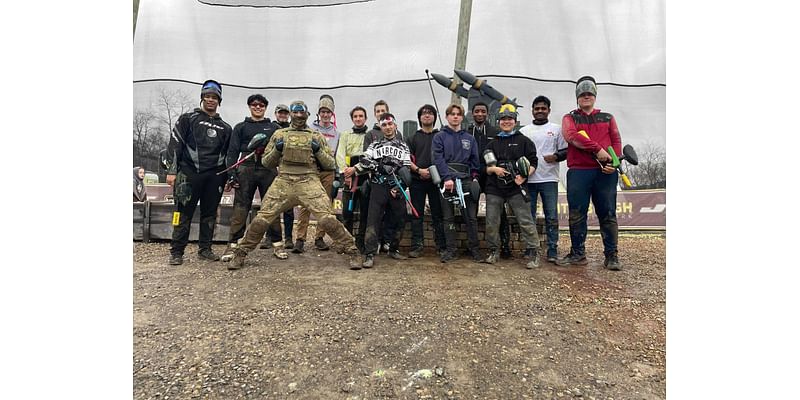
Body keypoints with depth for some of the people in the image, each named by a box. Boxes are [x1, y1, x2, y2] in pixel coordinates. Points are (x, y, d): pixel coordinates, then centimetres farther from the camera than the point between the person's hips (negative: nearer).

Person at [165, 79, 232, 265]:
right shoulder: (188, 119, 7)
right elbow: (174, 145, 1)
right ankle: (176, 252, 6)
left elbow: (228, 154, 19)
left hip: (214, 176, 3)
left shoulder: (225, 127, 17)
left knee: (209, 214, 7)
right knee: (184, 214, -2)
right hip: (189, 173, -3)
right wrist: (172, 170, -7)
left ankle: (205, 248, 16)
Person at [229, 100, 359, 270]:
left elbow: (331, 164, 12)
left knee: (327, 219, -15)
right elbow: (266, 162, 18)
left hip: (310, 182, -1)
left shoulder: (317, 136, 14)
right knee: (261, 219, -1)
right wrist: (276, 150, -1)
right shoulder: (279, 134, 17)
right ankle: (240, 253, 19)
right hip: (283, 182, 2)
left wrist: (318, 151, -4)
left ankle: (352, 252, -3)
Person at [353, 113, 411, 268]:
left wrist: (399, 187, -7)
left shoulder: (403, 146, 14)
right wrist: (354, 169, -17)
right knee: (373, 219, -9)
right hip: (378, 186, -1)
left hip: (397, 188, 1)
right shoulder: (374, 145, 15)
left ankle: (394, 249, 24)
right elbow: (365, 162, 4)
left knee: (398, 219, 7)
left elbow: (406, 169, 6)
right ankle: (370, 254, -8)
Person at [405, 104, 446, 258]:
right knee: (417, 215, 2)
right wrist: (418, 170, -10)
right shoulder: (413, 137, 13)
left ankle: (441, 246, 7)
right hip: (417, 180, 1)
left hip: (436, 180, -1)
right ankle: (416, 246, 8)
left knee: (438, 214, 1)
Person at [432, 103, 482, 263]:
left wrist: (475, 177, 1)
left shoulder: (470, 138, 15)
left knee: (471, 217, 1)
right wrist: (447, 178, -17)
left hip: (466, 180, 2)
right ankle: (450, 250, 12)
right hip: (447, 180, -2)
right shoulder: (439, 137, 5)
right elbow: (438, 159, -6)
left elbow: (475, 160, 14)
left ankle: (475, 249, 11)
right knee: (448, 218, 4)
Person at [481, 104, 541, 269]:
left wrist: (524, 176, -15)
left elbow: (533, 163, 3)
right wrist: (494, 169, -6)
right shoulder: (492, 144, 17)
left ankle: (533, 253, 1)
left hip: (516, 188, -3)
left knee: (526, 221, -7)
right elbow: (485, 167, 15)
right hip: (494, 189, 3)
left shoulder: (524, 141, 8)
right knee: (491, 222, 5)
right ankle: (493, 251, 19)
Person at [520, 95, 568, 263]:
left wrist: (555, 156, -13)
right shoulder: (523, 131, 14)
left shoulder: (556, 129, 10)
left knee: (552, 217, -2)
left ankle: (552, 251, 5)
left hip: (549, 179, -1)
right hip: (528, 179, 2)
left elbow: (565, 151, 7)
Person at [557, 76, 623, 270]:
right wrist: (597, 149, -16)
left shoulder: (607, 118, 21)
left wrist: (614, 162, -9)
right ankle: (578, 254, 10)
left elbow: (616, 141, 10)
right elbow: (571, 136, -8)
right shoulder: (569, 118, 13)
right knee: (577, 215, 0)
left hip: (605, 172, 2)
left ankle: (611, 256, 8)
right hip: (578, 172, -1)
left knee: (608, 214, 1)